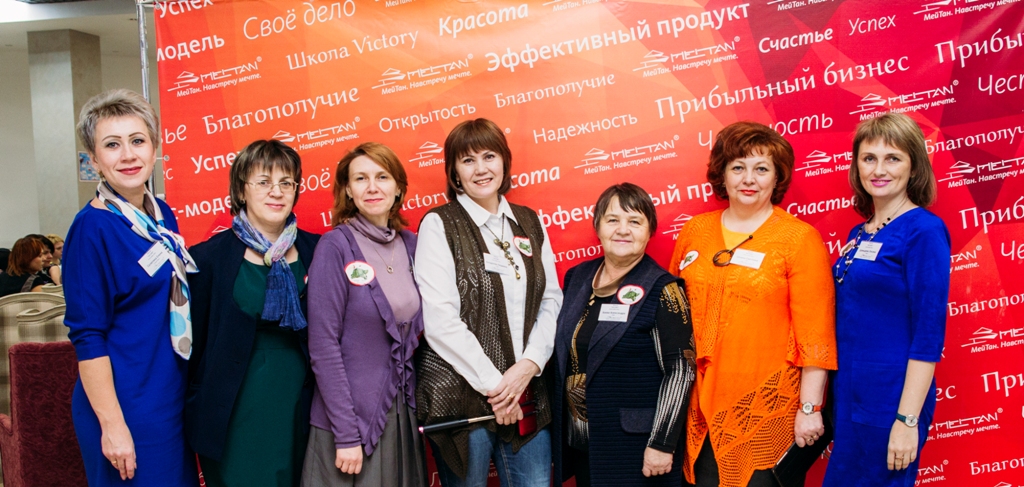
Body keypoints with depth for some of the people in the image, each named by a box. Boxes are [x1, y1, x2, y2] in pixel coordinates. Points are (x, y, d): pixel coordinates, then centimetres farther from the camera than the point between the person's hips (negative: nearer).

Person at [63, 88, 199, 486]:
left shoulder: (163, 214, 5)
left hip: (173, 396, 7)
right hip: (127, 407, -7)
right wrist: (112, 425, -18)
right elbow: (87, 336, -16)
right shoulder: (92, 227, -15)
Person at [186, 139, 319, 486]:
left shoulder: (315, 250, 0)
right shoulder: (209, 257, -8)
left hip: (301, 409, 3)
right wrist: (194, 415, -1)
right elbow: (194, 344, -3)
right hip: (236, 415, -3)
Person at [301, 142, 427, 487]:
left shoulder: (410, 244, 4)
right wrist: (346, 434, -16)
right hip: (352, 418, -5)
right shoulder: (336, 246, -12)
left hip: (404, 413, 5)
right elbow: (323, 346, -14)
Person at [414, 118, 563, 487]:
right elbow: (440, 320, -12)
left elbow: (551, 301, 8)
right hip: (460, 393, -4)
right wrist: (493, 383, -12)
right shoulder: (439, 225, -4)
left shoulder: (529, 223, 11)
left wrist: (529, 364, -8)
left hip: (526, 390, 4)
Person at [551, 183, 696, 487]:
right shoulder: (577, 278, 6)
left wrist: (662, 444, -17)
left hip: (635, 447, -6)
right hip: (580, 442, 6)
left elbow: (680, 370, -14)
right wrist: (558, 426, 12)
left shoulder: (662, 289, -12)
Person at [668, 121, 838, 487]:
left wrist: (809, 408, -10)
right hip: (699, 405, 4)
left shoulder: (800, 239, -4)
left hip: (765, 409, -3)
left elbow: (815, 333, -7)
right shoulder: (695, 230, 7)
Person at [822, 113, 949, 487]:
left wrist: (908, 421, -19)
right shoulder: (859, 234, 10)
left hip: (889, 401, -7)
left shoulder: (923, 230, -12)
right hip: (849, 397, 7)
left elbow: (928, 335, -16)